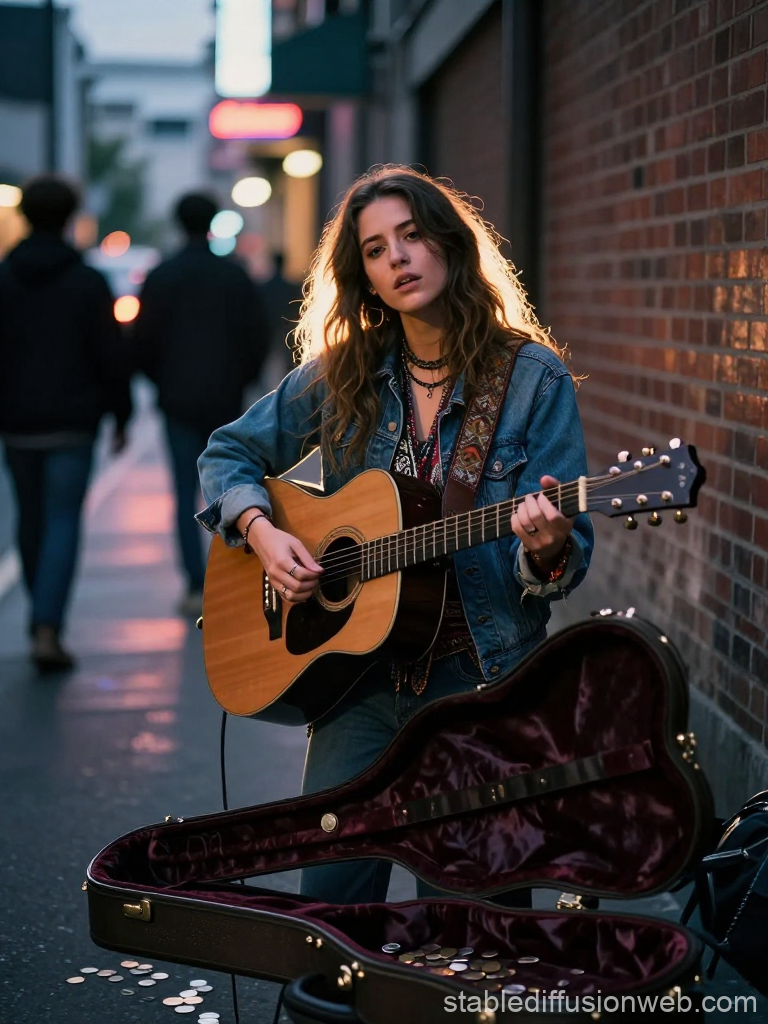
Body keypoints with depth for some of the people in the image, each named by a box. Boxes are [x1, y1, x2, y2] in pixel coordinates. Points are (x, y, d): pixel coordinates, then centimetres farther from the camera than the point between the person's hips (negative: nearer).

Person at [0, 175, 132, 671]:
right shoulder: (89, 282, -6)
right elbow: (112, 356, -6)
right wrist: (121, 415, 5)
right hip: (72, 423, -3)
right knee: (63, 523, -3)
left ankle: (43, 617, 32)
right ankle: (48, 628, -17)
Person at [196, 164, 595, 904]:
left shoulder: (532, 377, -4)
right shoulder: (341, 373, 6)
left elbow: (570, 548, -6)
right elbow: (230, 454, 15)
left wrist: (547, 547, -29)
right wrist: (260, 530, -4)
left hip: (478, 676, -2)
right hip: (359, 671, 3)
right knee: (329, 898, 2)